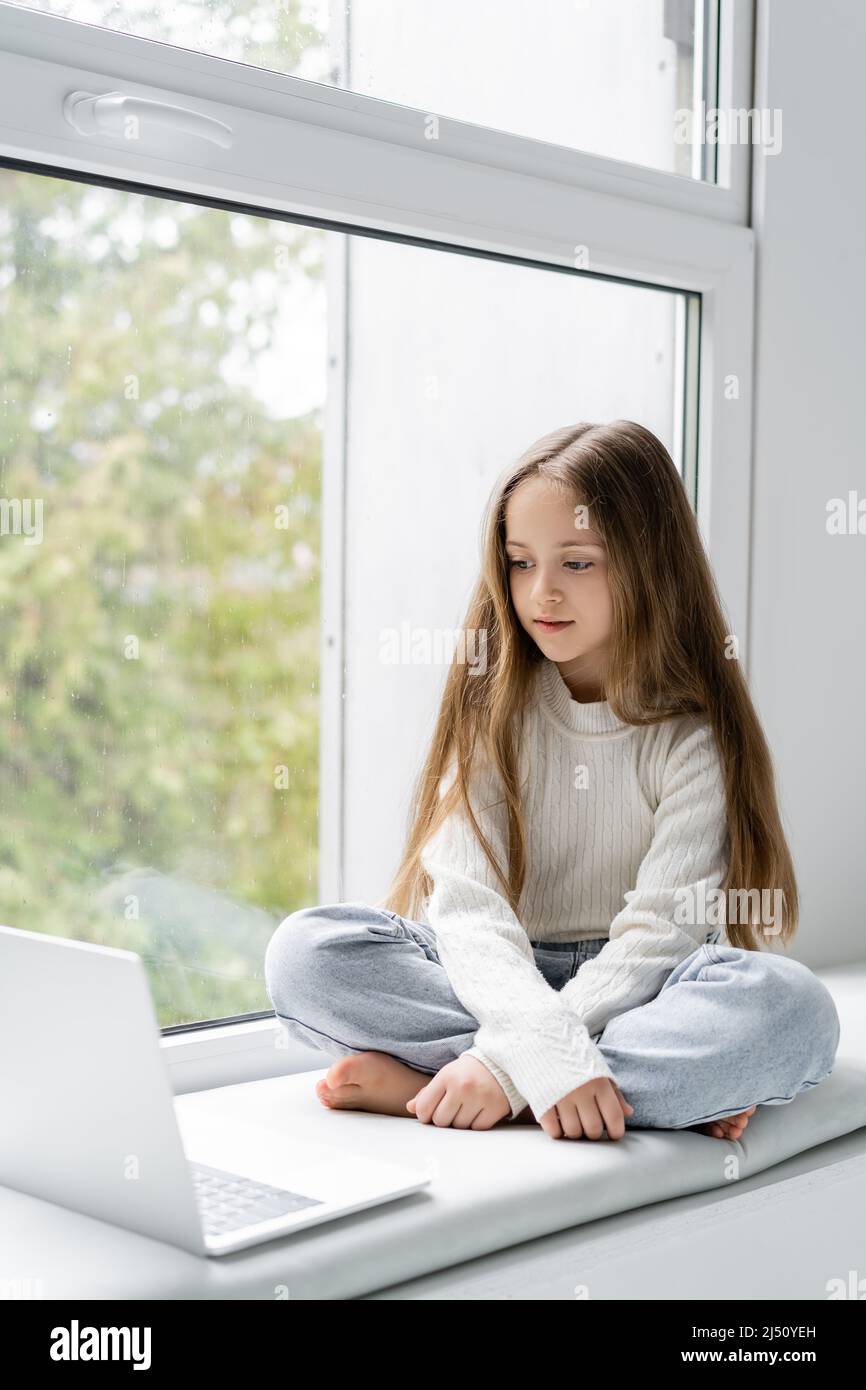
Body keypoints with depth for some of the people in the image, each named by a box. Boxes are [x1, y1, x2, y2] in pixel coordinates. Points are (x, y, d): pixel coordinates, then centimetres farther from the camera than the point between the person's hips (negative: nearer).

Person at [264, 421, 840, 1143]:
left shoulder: (694, 733, -4)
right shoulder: (490, 703, 1)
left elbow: (661, 931, -14)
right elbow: (467, 901, -12)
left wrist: (508, 1062, -27)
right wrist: (548, 1048, -31)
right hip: (499, 984, 2)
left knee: (793, 1007, -32)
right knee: (305, 950, -23)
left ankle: (420, 1086, -28)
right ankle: (667, 1087, -25)